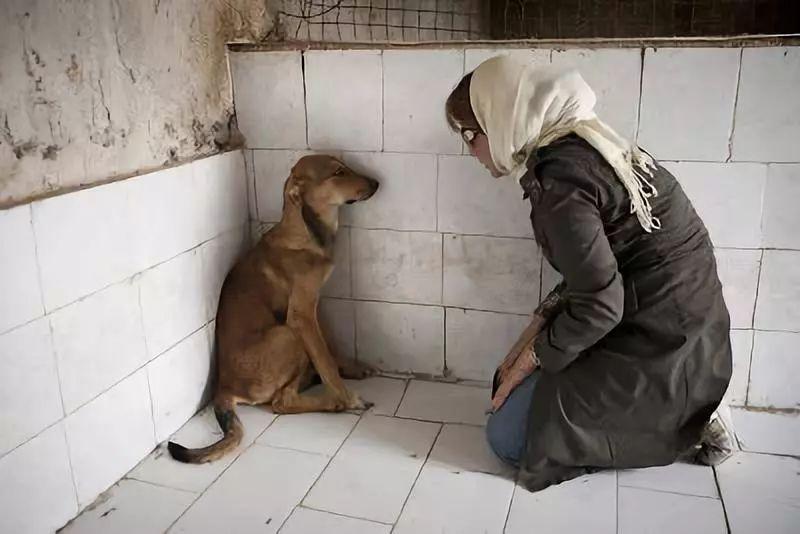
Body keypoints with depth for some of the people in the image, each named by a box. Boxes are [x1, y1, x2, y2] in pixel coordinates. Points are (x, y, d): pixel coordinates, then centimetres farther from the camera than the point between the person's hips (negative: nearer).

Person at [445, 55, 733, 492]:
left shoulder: (556, 175, -23)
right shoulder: (578, 144, 6)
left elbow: (598, 304, -23)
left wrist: (533, 357, -7)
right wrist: (534, 334, 6)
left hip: (654, 343, -9)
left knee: (508, 437, -1)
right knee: (508, 390, 17)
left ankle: (675, 426, 3)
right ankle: (681, 407, 13)